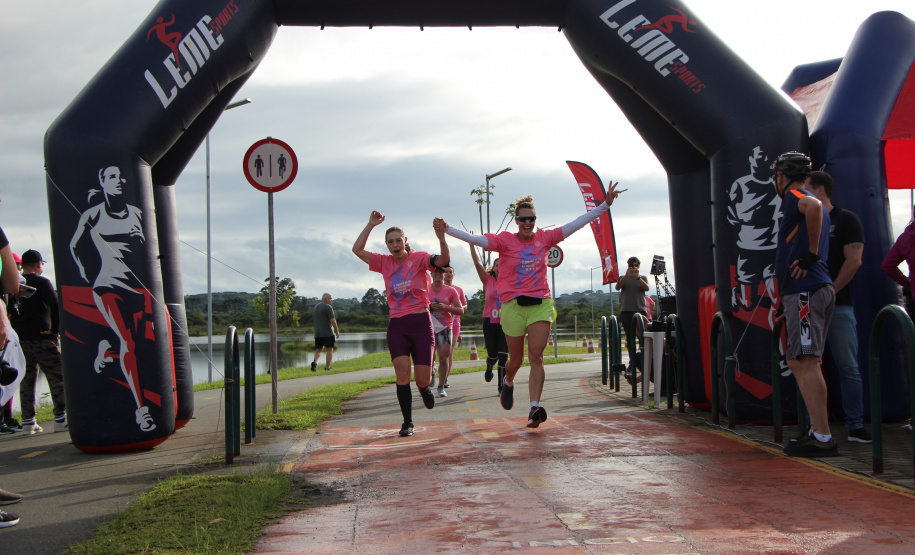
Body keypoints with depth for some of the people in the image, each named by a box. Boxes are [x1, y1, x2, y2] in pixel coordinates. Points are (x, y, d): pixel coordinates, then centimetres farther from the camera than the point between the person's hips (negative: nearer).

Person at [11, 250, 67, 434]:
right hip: (41, 338, -6)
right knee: (57, 377, -1)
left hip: (18, 340, 6)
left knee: (27, 379, 12)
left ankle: (28, 421, 10)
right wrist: (56, 330, -10)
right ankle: (60, 418, -6)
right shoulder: (41, 282, -7)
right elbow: (56, 305, -18)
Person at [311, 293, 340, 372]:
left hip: (317, 333, 6)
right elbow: (332, 320, -17)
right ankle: (327, 367, 3)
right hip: (328, 333, -6)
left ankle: (315, 361, -13)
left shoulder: (316, 307, 15)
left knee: (318, 349, 13)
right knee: (330, 349, 4)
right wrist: (337, 331, -11)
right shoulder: (328, 307, -10)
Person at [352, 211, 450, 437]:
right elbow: (357, 249, 5)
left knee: (422, 379, -2)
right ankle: (408, 422, -1)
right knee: (402, 371, -13)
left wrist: (441, 238, -38)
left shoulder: (418, 258, -3)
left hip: (421, 323, -2)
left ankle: (425, 387, 38)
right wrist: (371, 224, 1)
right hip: (396, 325, 2)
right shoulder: (385, 262, 9)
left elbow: (444, 260, -20)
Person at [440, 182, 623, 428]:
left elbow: (577, 223, 5)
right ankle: (508, 382, 45)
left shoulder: (545, 238, 6)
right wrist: (447, 230, -22)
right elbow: (476, 239, -10)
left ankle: (535, 408, -17)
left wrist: (605, 204, 2)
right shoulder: (505, 240, -1)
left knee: (536, 356, -12)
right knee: (516, 359, 11)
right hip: (513, 305, -1)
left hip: (541, 304, 1)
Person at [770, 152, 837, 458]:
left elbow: (814, 206, -30)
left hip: (804, 290, -10)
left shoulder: (793, 196, -4)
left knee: (805, 363, -12)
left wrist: (811, 254, -22)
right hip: (817, 288, 10)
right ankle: (818, 430, 18)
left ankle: (823, 438, -13)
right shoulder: (808, 202, 26)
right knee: (800, 363, 14)